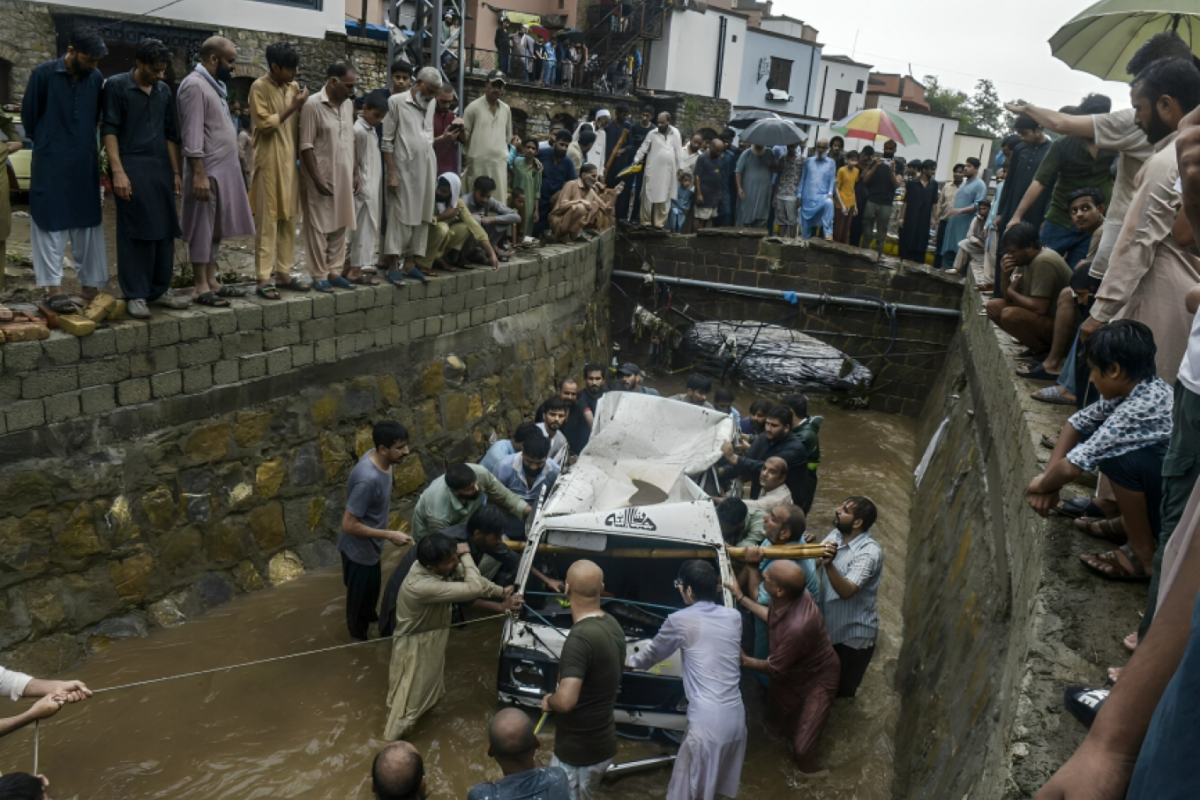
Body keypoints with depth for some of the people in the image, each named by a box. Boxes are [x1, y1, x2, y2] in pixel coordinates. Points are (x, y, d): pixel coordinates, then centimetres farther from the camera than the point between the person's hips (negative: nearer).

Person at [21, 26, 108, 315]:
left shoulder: (96, 79, 3)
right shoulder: (44, 73, -8)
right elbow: (29, 114, 2)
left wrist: (82, 144, 16)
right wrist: (46, 144, 12)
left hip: (85, 164, 4)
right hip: (51, 165, -4)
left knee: (88, 225, 7)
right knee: (51, 224, -1)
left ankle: (91, 288, 13)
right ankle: (53, 288, 1)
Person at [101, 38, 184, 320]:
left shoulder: (164, 91, 14)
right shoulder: (117, 85, -2)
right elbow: (109, 130, -7)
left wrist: (176, 172, 12)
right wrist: (117, 170, -16)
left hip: (161, 169, 6)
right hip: (132, 169, -5)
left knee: (164, 232, 7)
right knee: (135, 233, -5)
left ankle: (159, 289, 17)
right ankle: (135, 295, -1)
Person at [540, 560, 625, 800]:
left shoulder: (580, 637, -28)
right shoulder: (613, 626, 2)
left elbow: (566, 701, -35)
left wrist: (548, 700, -14)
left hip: (577, 753, -9)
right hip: (603, 744, 9)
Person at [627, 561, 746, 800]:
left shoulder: (681, 621, -9)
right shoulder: (734, 617, 6)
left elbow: (654, 653, 10)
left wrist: (631, 661, 29)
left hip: (707, 720, -6)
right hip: (735, 715, 6)